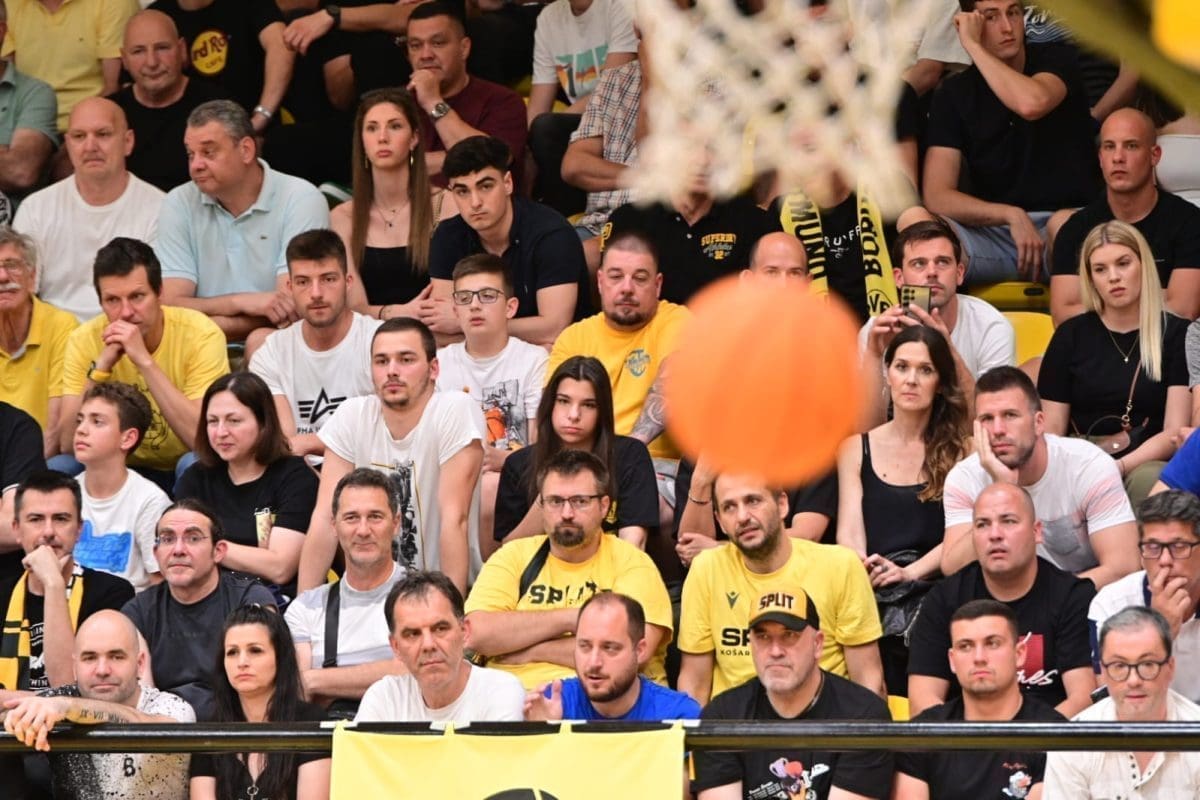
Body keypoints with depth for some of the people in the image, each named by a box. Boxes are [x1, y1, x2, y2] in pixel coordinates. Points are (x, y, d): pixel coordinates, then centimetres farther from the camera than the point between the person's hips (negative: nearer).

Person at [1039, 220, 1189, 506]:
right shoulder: (1071, 335, 14)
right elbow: (1052, 429, 11)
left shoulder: (1175, 334, 8)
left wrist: (1119, 467, -17)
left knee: (1147, 480, -37)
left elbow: (1175, 432, 0)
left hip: (1146, 464, -1)